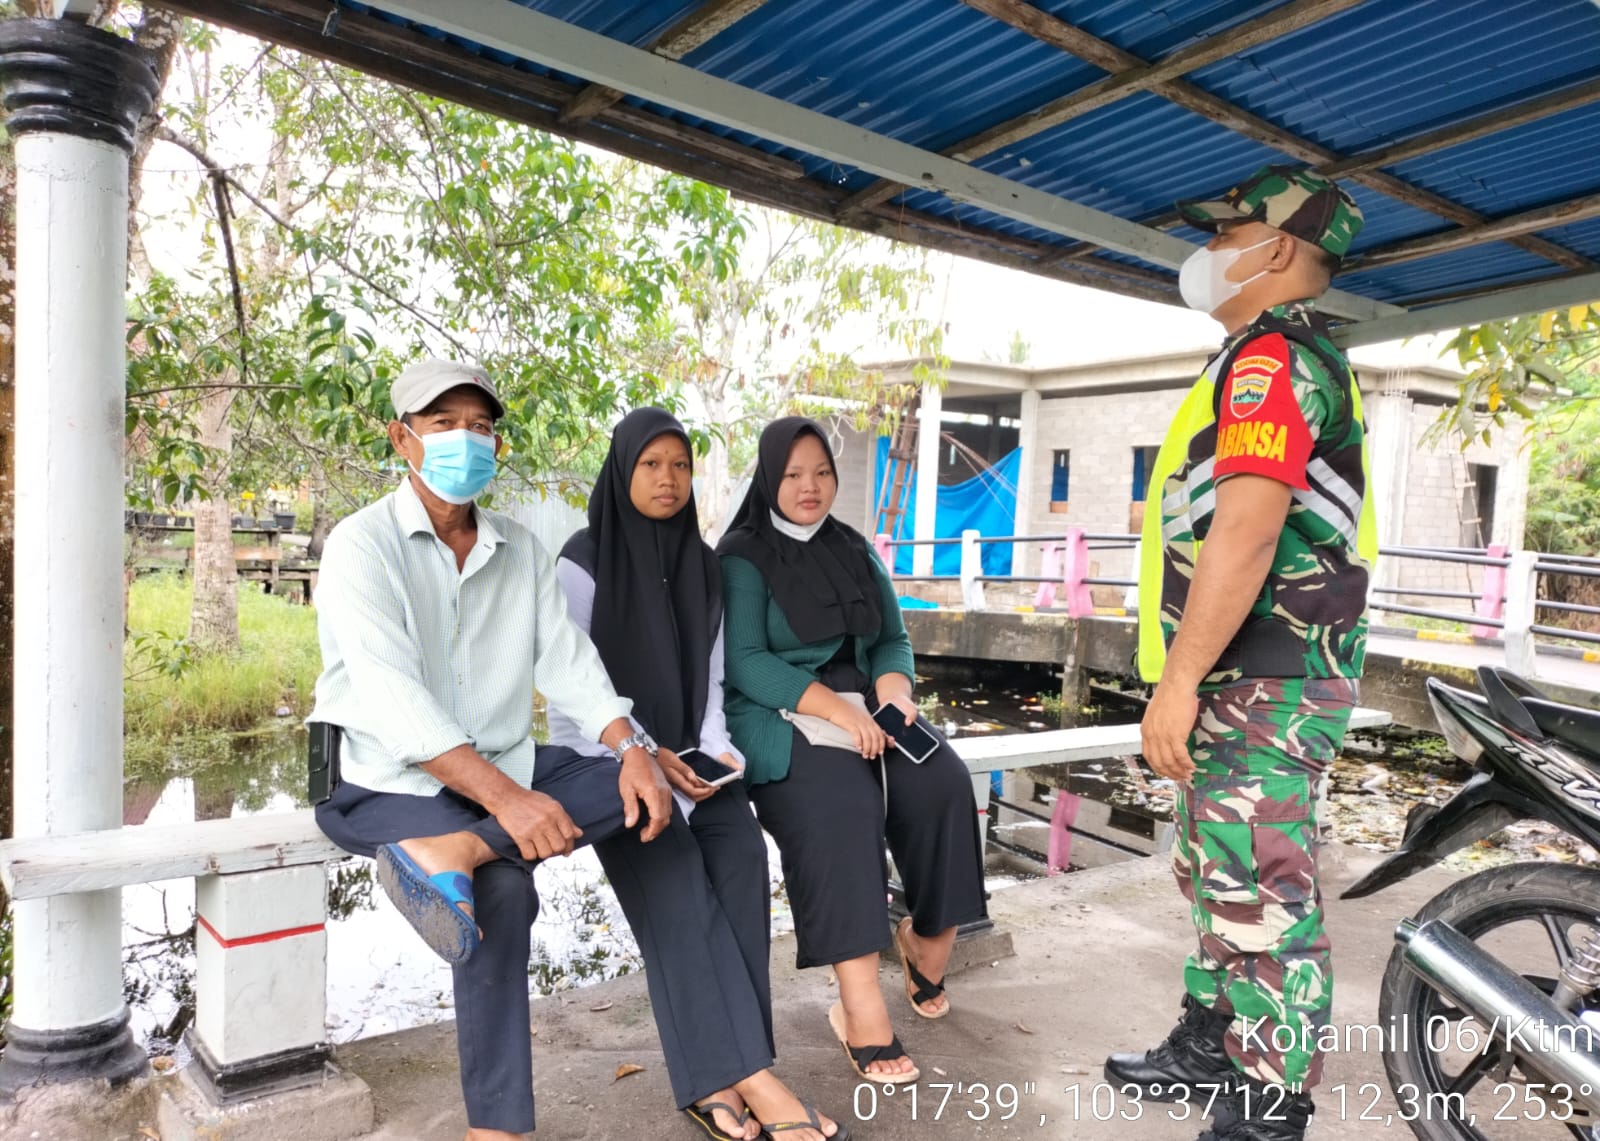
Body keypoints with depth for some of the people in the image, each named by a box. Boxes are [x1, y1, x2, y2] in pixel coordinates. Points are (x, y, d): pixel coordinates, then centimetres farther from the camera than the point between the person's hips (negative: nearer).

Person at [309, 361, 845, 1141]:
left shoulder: (520, 549, 9)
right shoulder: (362, 545, -11)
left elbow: (567, 662, 0)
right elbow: (393, 699, -24)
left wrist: (632, 749, -19)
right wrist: (503, 797, -35)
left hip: (507, 764, 6)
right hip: (398, 782, -6)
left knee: (650, 817, -14)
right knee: (501, 888, -32)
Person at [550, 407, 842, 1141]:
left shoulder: (701, 564, 9)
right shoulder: (583, 562, -6)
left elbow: (708, 674, 10)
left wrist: (714, 745, -7)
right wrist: (640, 755, -17)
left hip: (685, 753, 4)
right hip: (602, 755, -4)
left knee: (741, 849, -24)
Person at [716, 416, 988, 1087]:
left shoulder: (856, 553, 16)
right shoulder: (743, 557, -2)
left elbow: (893, 640, 15)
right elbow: (744, 662, -12)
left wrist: (893, 686, -9)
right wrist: (835, 708, -23)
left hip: (866, 708, 5)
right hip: (781, 719, -5)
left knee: (943, 785, -21)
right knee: (839, 811, -33)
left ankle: (929, 944, 2)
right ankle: (862, 1011, -31)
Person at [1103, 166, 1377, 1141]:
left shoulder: (1270, 354, -13)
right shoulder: (1307, 357, 21)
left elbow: (1247, 527, -25)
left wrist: (1179, 680, -23)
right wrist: (1194, 677, 25)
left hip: (1263, 681, -11)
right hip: (1254, 676, 11)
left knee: (1261, 899, -3)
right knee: (1219, 878, 20)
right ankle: (1207, 1049, 36)